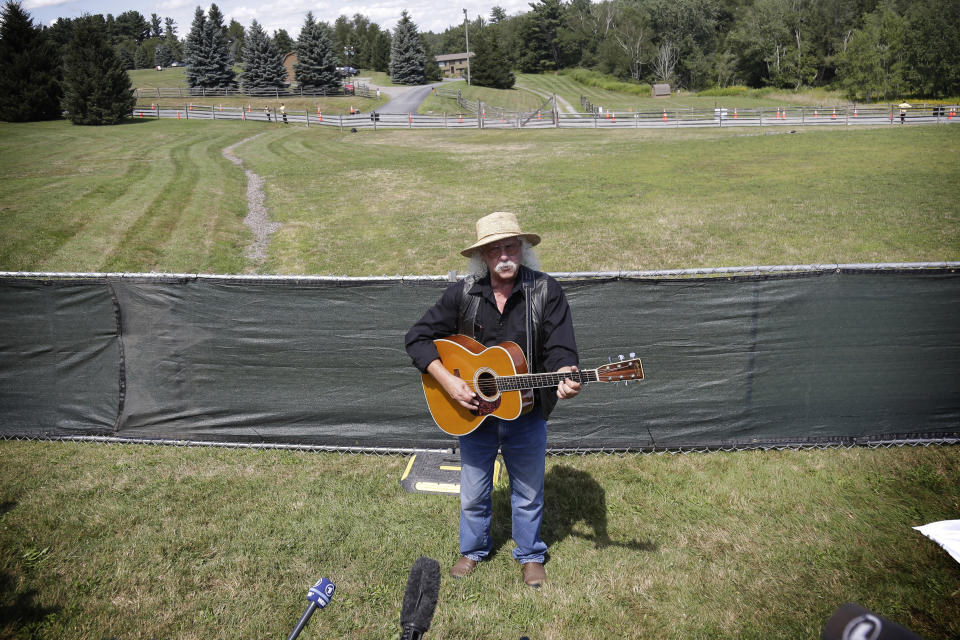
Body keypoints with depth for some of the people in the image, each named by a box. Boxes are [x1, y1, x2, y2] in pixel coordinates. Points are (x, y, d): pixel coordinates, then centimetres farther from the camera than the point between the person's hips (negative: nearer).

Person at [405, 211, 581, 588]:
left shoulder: (545, 292, -10)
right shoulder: (463, 294, -7)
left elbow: (561, 348, -14)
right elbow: (418, 337, -5)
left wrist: (564, 377, -36)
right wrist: (447, 380, -18)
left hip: (526, 413, -1)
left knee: (528, 494, 18)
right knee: (472, 495, 19)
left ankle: (530, 555, 42)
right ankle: (473, 550, 45)